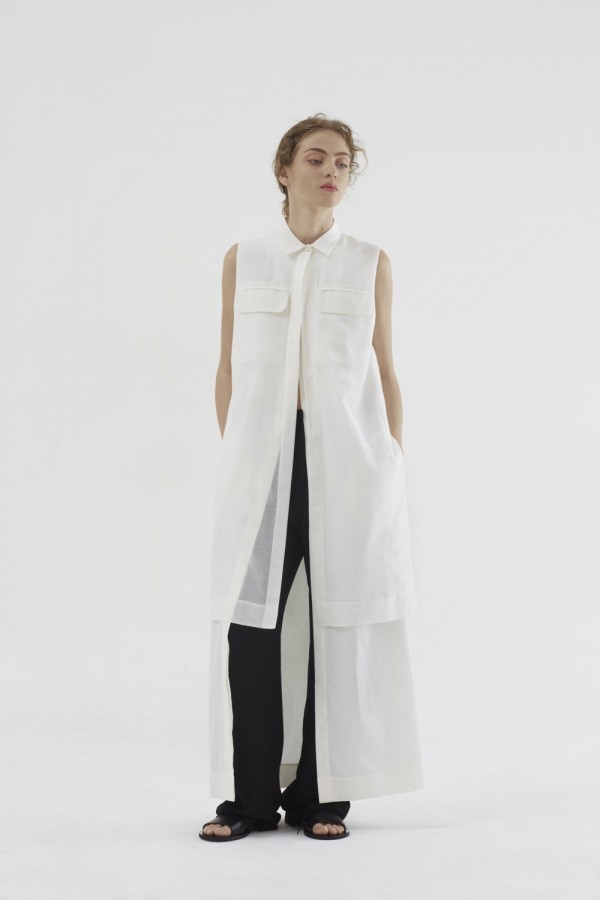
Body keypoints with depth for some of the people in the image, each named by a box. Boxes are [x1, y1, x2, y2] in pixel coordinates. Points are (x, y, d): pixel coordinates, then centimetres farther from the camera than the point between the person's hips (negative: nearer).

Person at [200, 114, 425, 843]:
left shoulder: (370, 264, 8)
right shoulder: (243, 260, 8)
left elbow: (385, 371, 9)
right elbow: (228, 369, 9)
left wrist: (393, 464, 4)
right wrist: (233, 456, 3)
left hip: (347, 454, 0)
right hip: (263, 457, 0)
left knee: (338, 618, 0)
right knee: (251, 617, -4)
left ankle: (322, 794, 10)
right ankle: (251, 795, 6)